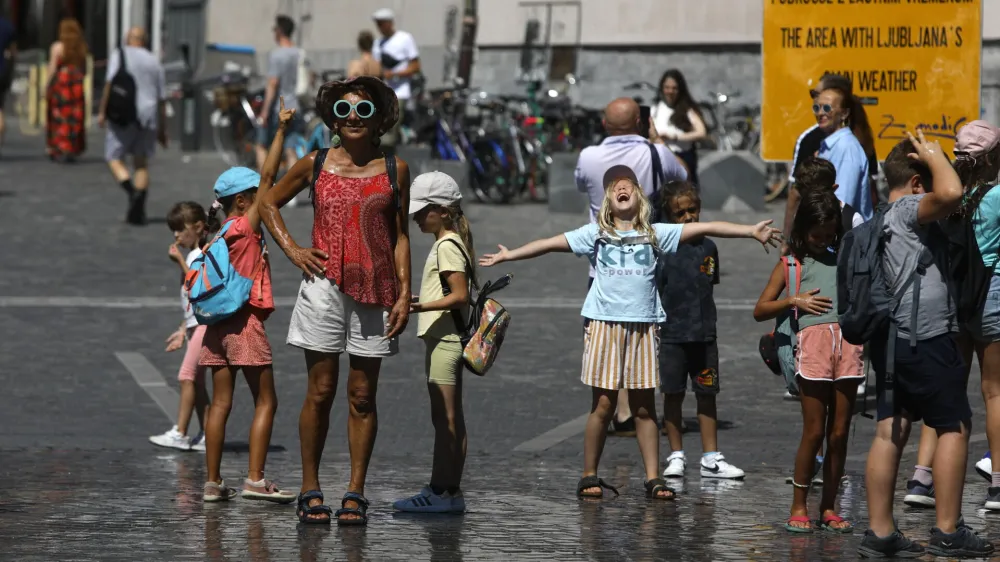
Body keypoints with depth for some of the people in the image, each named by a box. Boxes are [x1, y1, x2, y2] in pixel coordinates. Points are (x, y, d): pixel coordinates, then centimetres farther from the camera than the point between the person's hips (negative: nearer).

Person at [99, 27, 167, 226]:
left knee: (115, 158, 5)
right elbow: (162, 98, 15)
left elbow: (110, 83, -12)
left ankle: (132, 190, -21)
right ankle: (138, 210, -2)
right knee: (141, 164, 10)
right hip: (148, 116, 4)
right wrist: (162, 129, 19)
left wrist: (102, 111, -9)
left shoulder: (120, 55, 2)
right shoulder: (154, 62, 15)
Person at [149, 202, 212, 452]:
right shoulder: (190, 255, 17)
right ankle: (207, 435, 9)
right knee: (196, 381, 8)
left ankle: (180, 433, -14)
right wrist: (183, 331, 22)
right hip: (194, 324, 10)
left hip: (206, 323, -10)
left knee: (187, 376, -13)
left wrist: (180, 261, -19)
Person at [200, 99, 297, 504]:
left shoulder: (219, 236, 11)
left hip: (219, 324, 7)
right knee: (265, 401, -1)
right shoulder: (246, 228, -10)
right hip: (245, 323, -7)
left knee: (221, 403, 7)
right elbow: (268, 177, -13)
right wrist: (281, 130, -12)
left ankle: (213, 482, 6)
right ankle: (255, 479, -6)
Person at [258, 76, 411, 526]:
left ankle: (355, 493, 9)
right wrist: (291, 250, 4)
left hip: (375, 292, 0)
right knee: (321, 391, 1)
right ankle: (310, 490, 7)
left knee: (362, 396, 4)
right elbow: (269, 202, 17)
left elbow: (400, 236, 7)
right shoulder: (315, 165, 4)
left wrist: (404, 294, 0)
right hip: (325, 286, 0)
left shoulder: (395, 170, 5)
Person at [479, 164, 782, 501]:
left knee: (645, 407, 4)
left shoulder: (655, 234, 8)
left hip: (643, 327, 1)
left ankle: (653, 478, 7)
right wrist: (508, 256, 2)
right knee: (603, 404, -2)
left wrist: (751, 231, 0)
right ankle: (589, 476, 7)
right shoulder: (595, 234, 8)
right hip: (605, 325, -1)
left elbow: (703, 229, 4)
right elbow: (550, 244, 7)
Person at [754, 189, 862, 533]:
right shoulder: (791, 265, 15)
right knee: (814, 433, -4)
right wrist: (793, 301, -3)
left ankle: (828, 508, 10)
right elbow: (760, 311, 12)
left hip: (849, 342, 3)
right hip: (813, 340, -3)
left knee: (839, 433, 3)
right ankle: (799, 507, 6)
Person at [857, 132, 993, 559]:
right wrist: (934, 156, -12)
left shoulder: (883, 223, 19)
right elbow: (951, 193, -28)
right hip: (926, 338, -9)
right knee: (954, 427, -1)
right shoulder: (908, 210, -11)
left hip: (891, 341, 9)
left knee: (890, 431, 4)